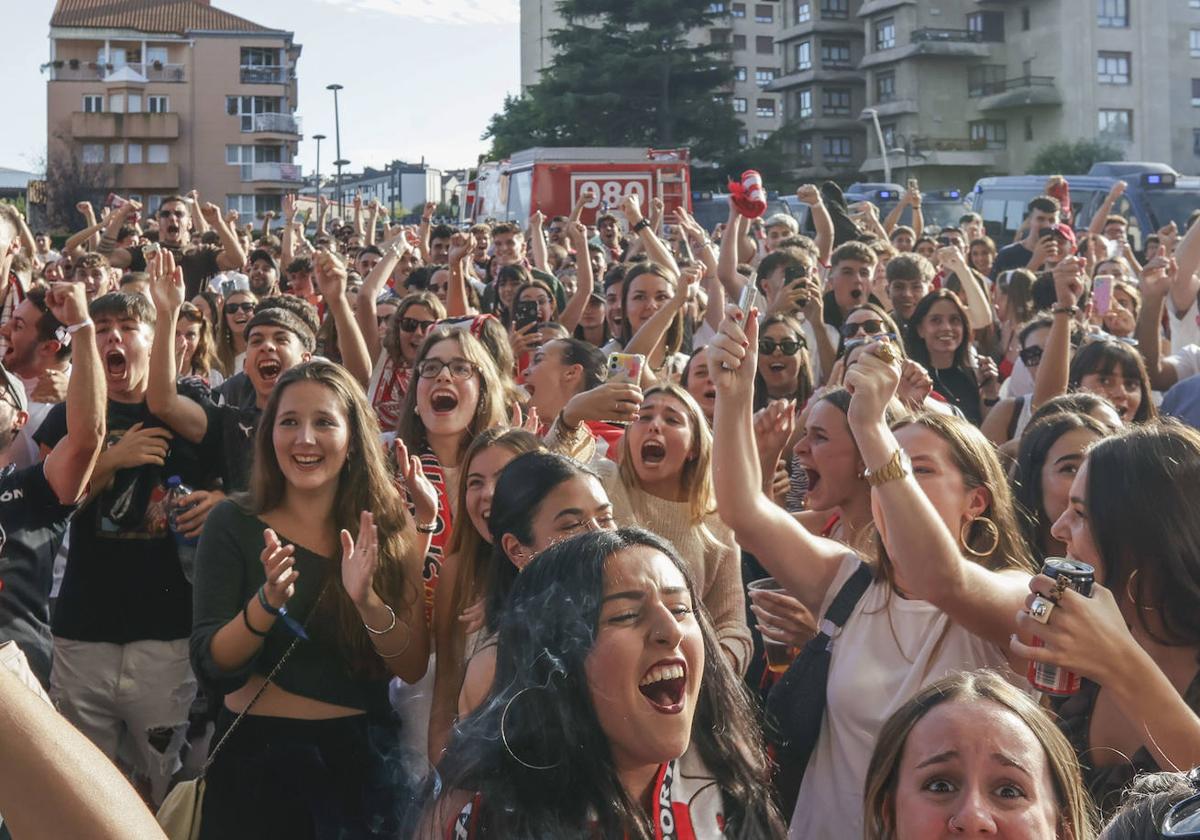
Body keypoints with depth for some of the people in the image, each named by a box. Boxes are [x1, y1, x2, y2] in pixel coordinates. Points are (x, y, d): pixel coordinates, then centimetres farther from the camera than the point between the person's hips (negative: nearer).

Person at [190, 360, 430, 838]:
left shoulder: (388, 530, -3)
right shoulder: (234, 524, -6)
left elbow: (414, 668, -8)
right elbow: (210, 664, -12)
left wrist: (367, 599, -25)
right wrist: (268, 602, -29)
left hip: (361, 757, 1)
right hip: (256, 754, -1)